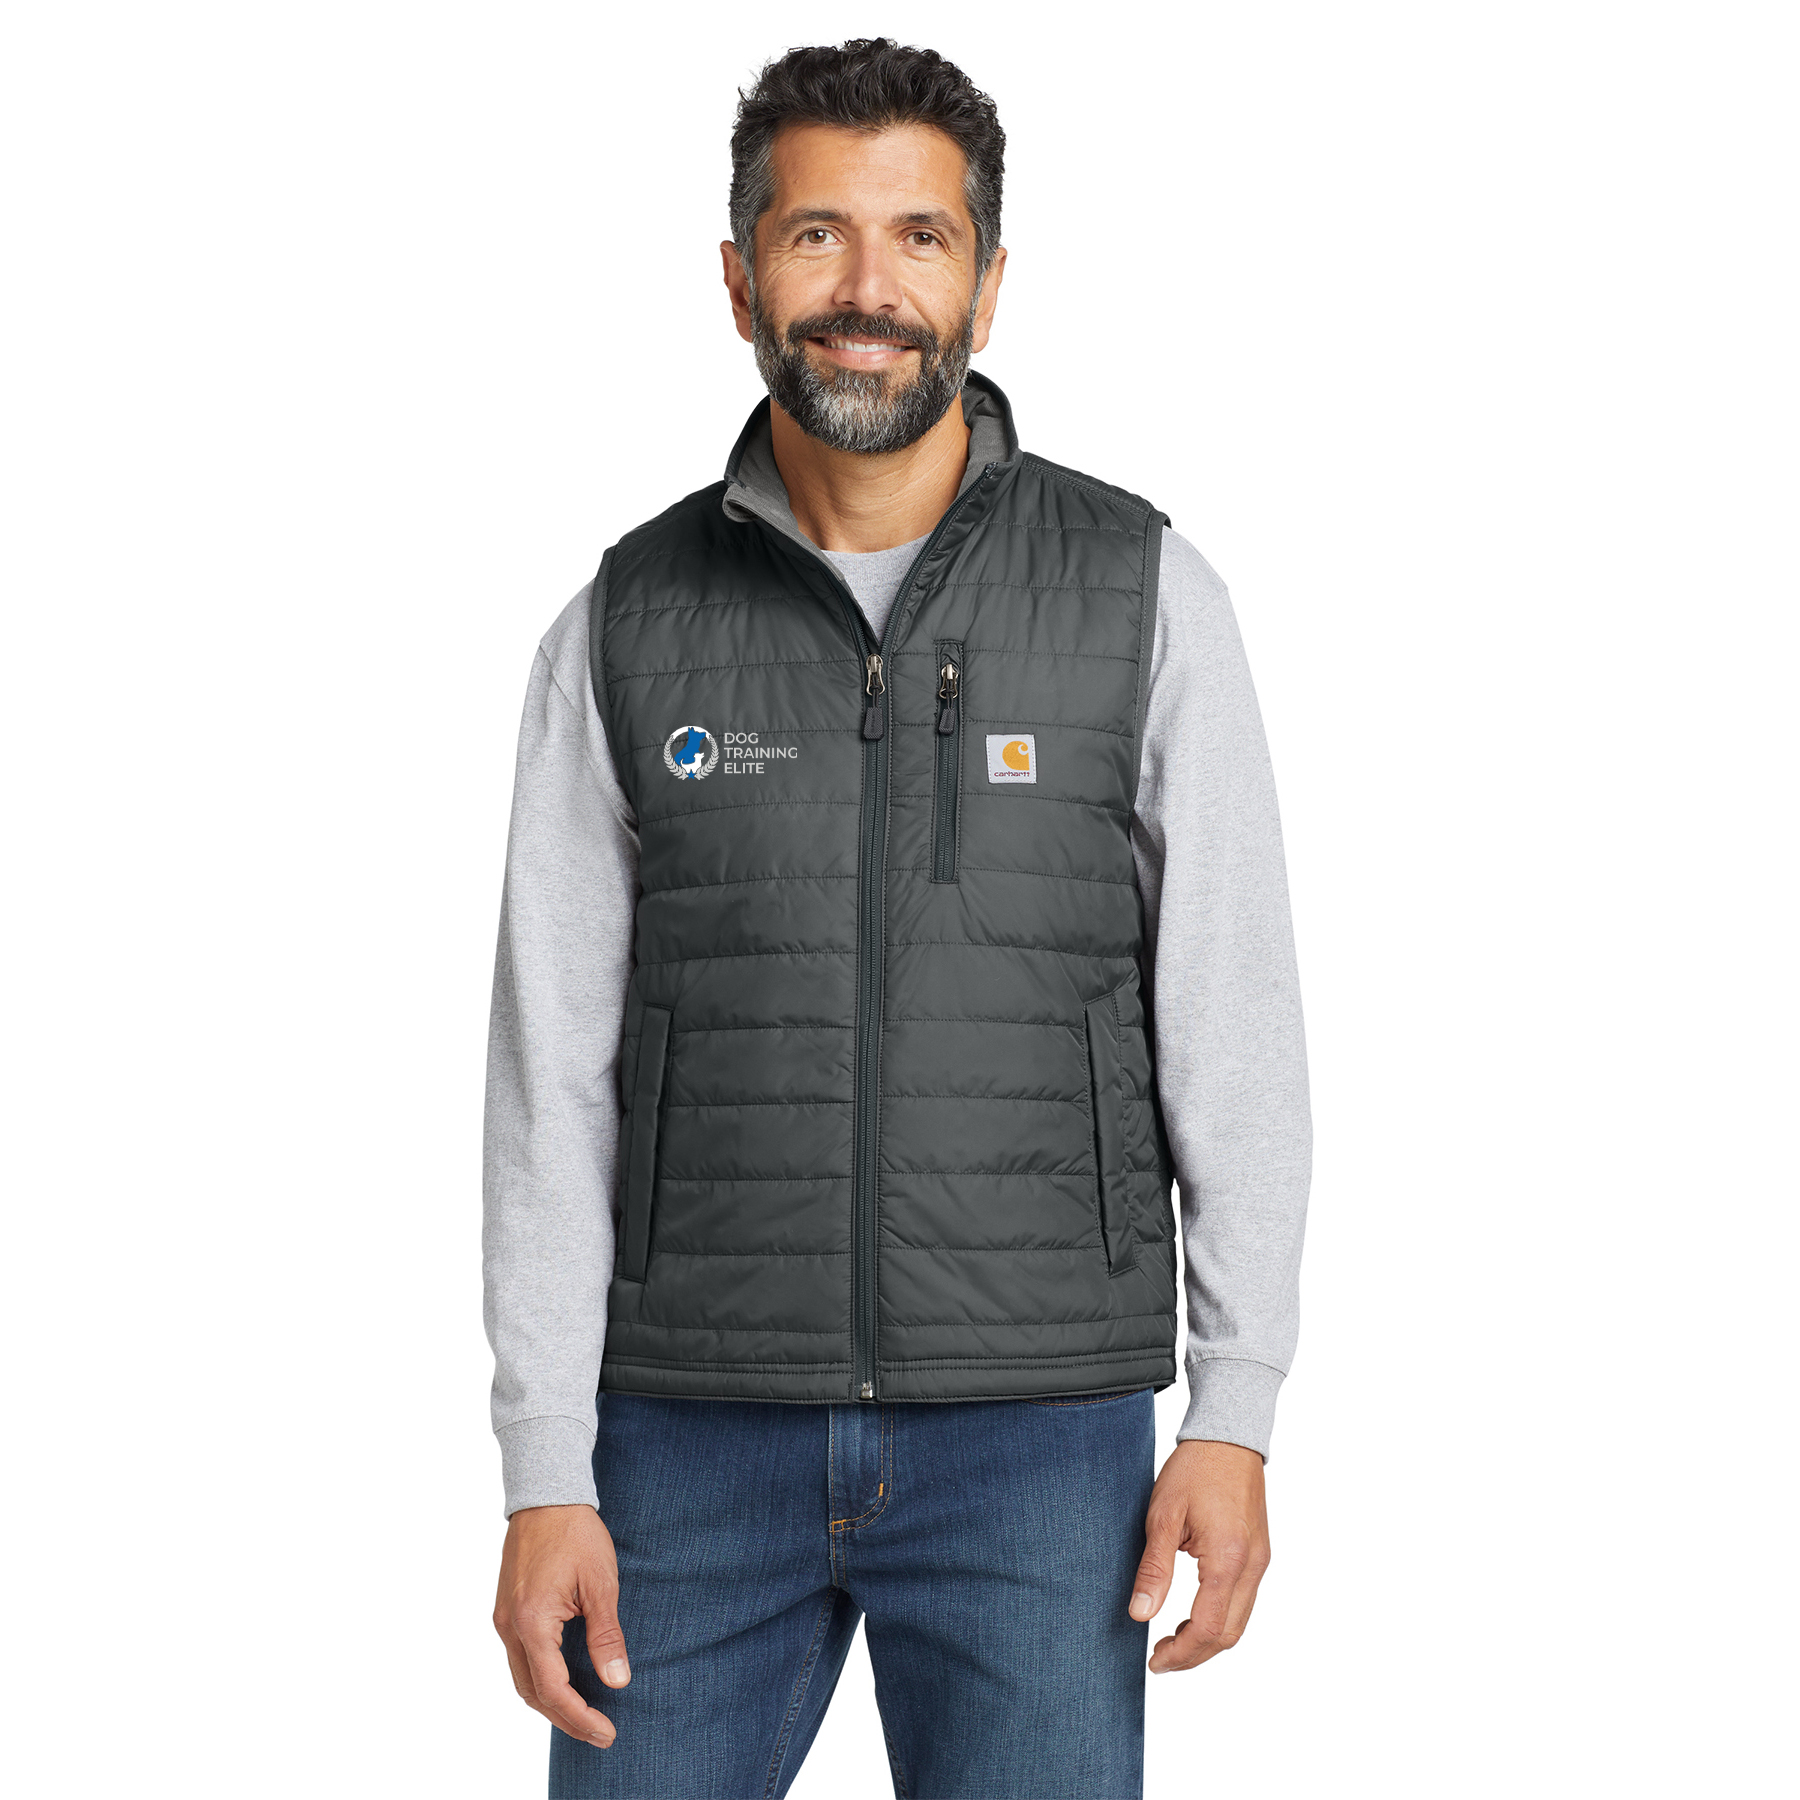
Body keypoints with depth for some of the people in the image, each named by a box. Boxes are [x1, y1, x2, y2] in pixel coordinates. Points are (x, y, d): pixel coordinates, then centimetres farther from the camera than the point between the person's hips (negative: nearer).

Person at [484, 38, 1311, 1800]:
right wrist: (545, 1481, -6)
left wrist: (1236, 1414, -7)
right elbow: (554, 1080, 0)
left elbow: (1235, 1029, -1)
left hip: (1037, 1444, -1)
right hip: (702, 1440, 2)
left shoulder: (1146, 599, -2)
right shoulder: (626, 631, 1)